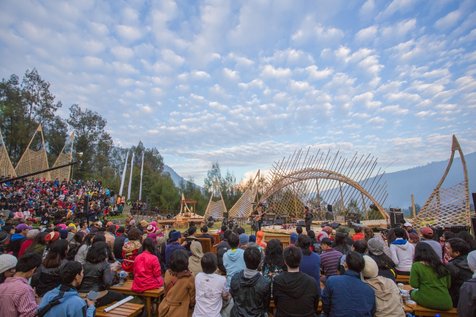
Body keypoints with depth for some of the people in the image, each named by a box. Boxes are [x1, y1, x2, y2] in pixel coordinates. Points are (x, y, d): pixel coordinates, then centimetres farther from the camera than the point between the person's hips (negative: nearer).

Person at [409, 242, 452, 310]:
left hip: (427, 301, -4)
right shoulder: (441, 265, 7)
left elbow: (414, 284, -7)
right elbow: (448, 285, 14)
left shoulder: (416, 265, -6)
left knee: (412, 292, 25)